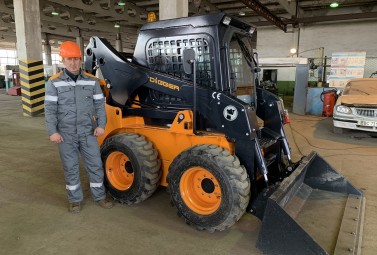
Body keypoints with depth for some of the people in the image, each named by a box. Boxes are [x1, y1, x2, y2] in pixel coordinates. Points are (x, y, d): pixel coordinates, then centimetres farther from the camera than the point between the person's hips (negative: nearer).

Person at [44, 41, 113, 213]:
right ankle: (75, 199, 25)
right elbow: (50, 109, -3)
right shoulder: (54, 82, -2)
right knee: (70, 168, 9)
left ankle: (99, 196, 23)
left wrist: (101, 125, -7)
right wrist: (52, 132, -11)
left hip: (88, 132, 1)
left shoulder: (92, 81, 3)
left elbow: (99, 105, 3)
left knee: (95, 165, 6)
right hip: (66, 134, -1)